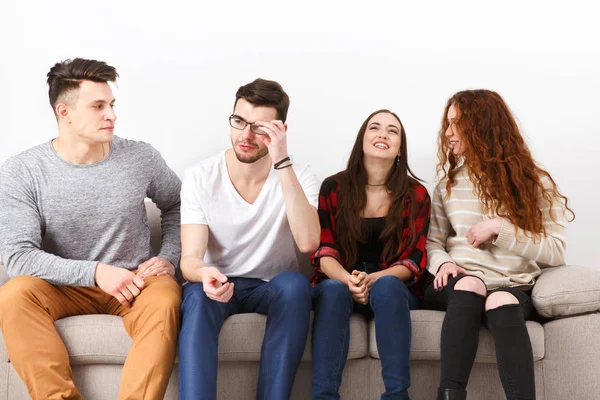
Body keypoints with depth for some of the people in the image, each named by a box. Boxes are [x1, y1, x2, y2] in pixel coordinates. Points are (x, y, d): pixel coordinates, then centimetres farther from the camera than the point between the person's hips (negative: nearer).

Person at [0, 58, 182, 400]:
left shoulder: (141, 158, -3)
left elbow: (176, 203, 17)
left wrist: (169, 257, 0)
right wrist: (95, 273, -23)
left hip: (137, 282, 1)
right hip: (66, 287, 0)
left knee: (165, 299, -34)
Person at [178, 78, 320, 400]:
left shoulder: (298, 177, -10)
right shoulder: (199, 177, -10)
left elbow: (308, 242, -30)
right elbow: (189, 258, -17)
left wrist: (282, 162, -33)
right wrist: (204, 273, -43)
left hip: (273, 287, 0)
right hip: (220, 283, 0)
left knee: (294, 284, -34)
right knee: (197, 293, -35)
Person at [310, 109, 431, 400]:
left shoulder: (415, 194, 4)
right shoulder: (333, 188, 3)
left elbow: (414, 259, -2)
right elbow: (323, 251, -1)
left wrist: (373, 279, -21)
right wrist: (349, 280, -23)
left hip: (394, 286, 0)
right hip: (339, 282, 0)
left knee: (386, 286, -36)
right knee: (332, 290, -35)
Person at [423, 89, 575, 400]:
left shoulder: (536, 183, 5)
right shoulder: (448, 185, 16)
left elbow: (555, 252, -2)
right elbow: (432, 242, 11)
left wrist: (499, 228, -11)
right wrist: (442, 262, -12)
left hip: (512, 288, -2)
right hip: (460, 285, 2)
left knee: (502, 302, -38)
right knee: (469, 284, -35)